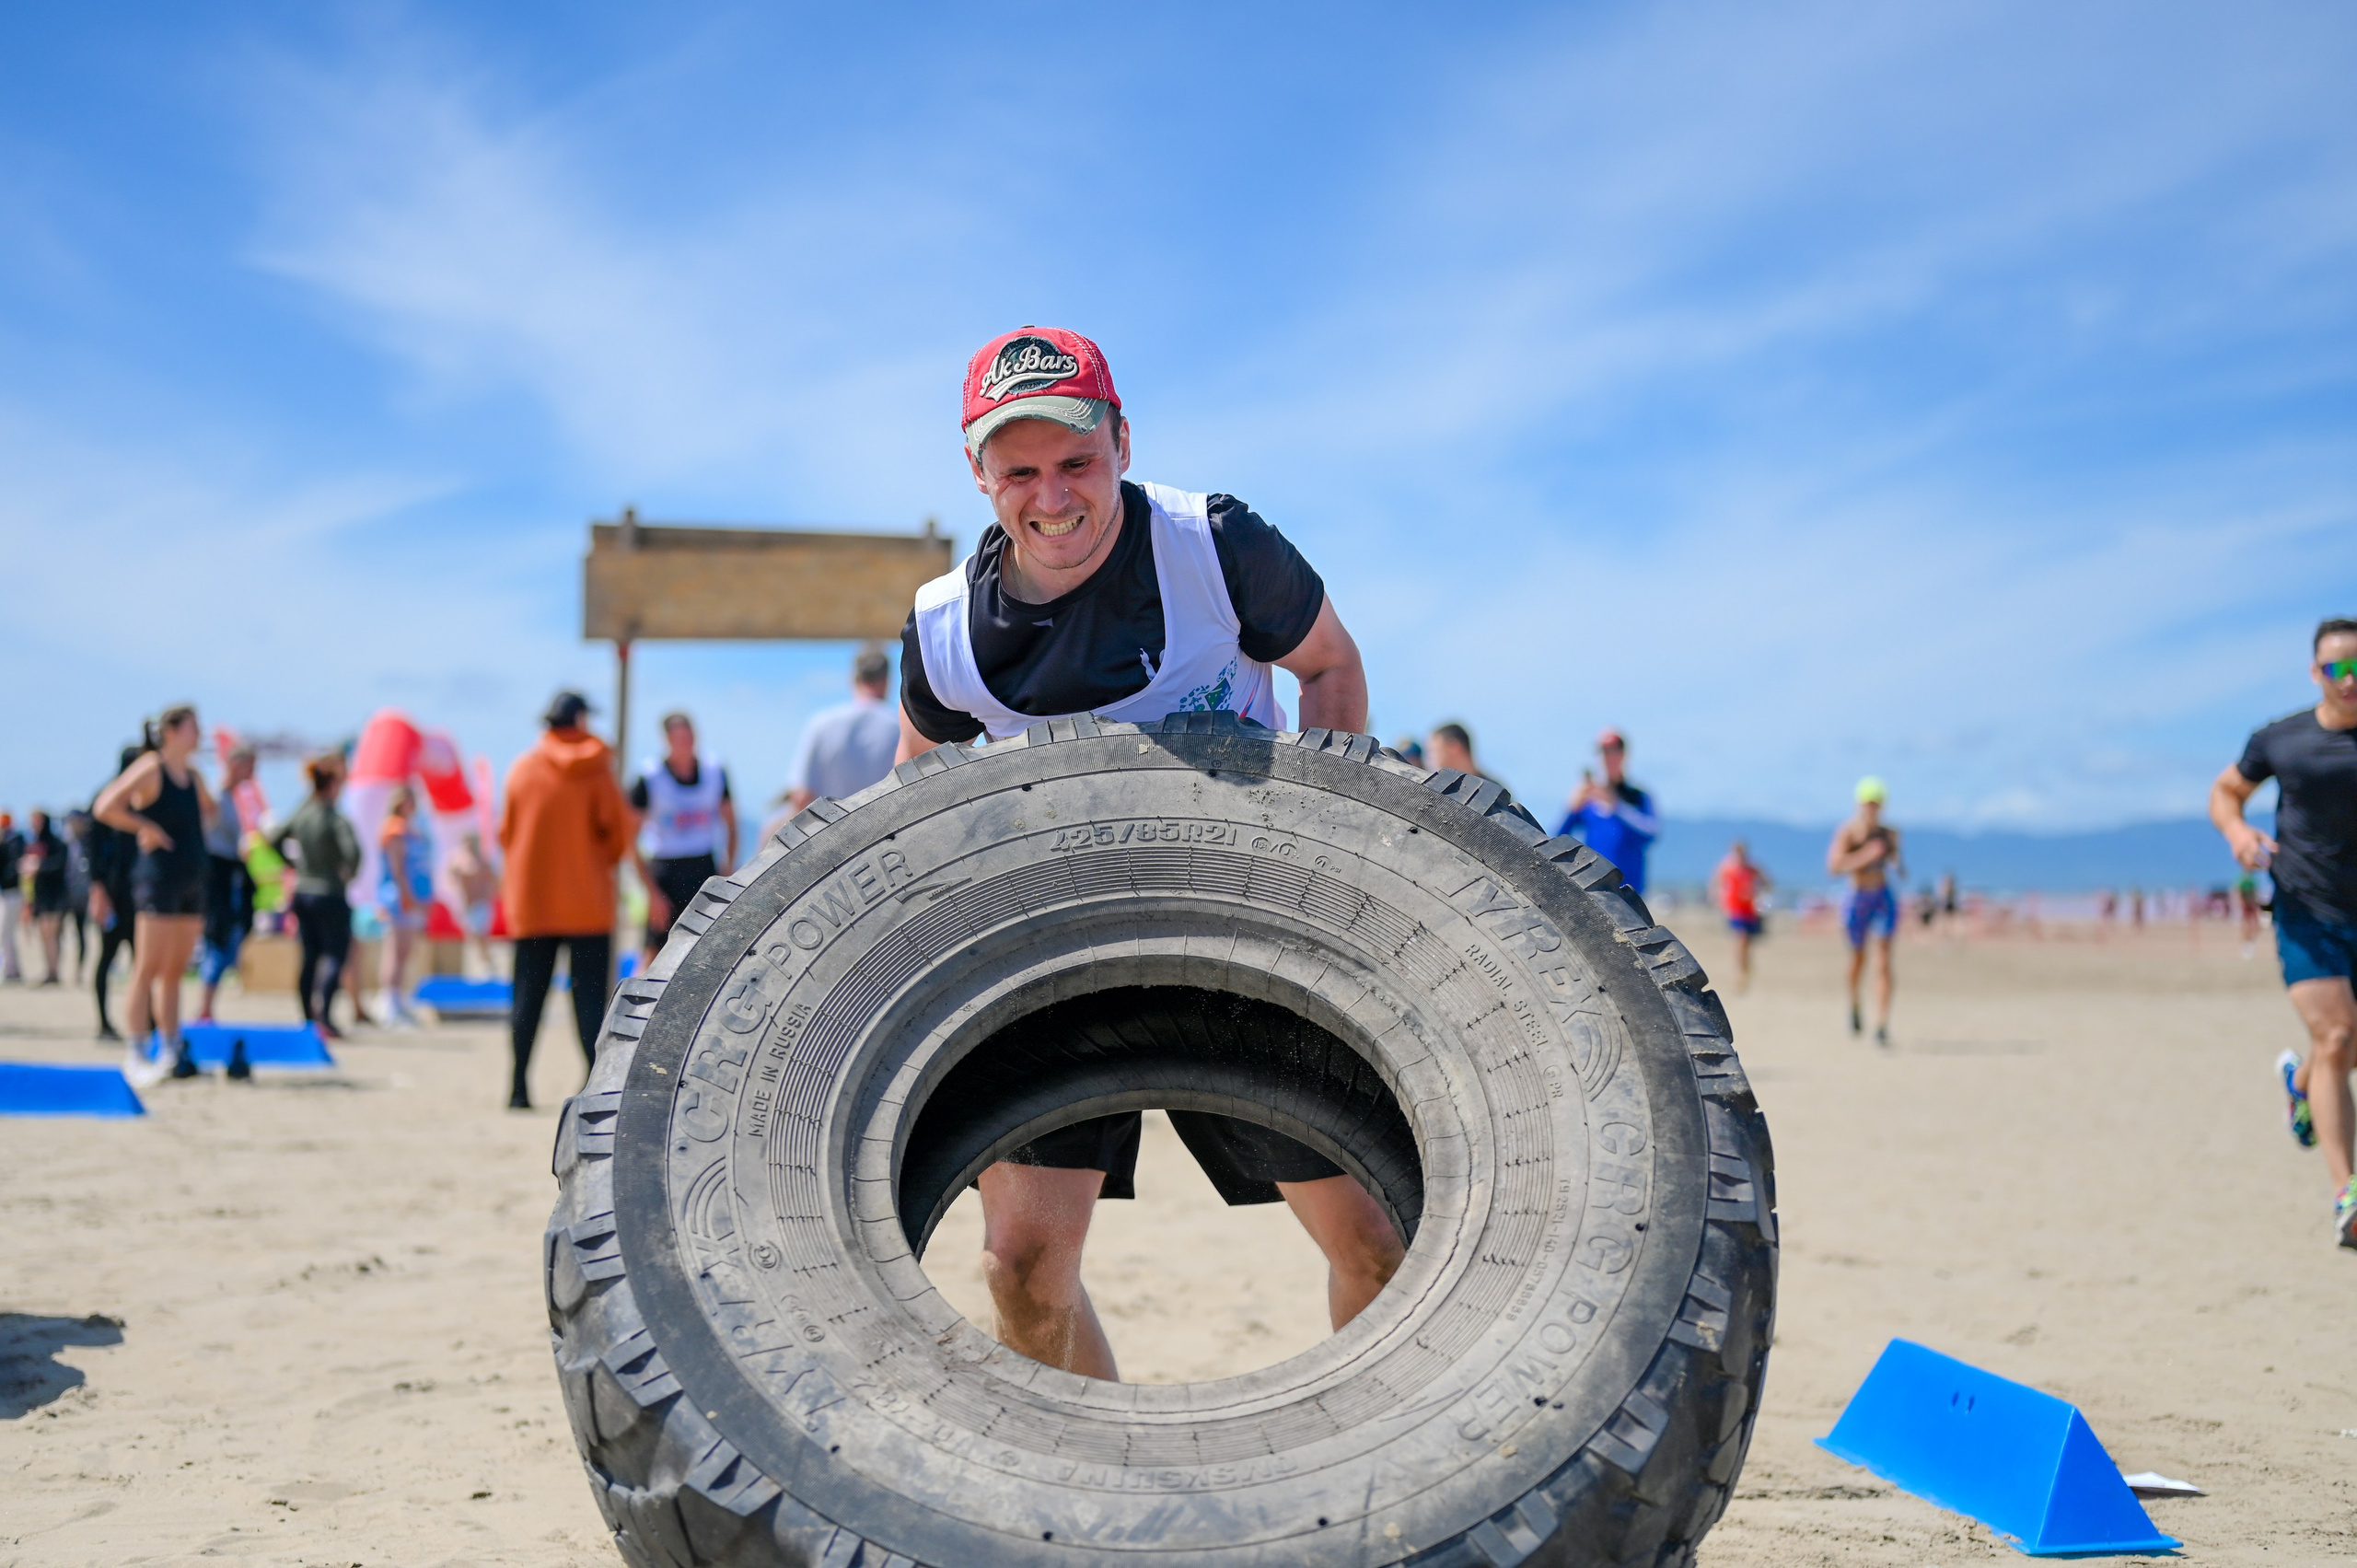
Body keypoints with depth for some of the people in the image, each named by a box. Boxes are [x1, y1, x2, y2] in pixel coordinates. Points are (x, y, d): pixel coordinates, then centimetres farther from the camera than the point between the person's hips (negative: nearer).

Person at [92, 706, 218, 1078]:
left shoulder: (194, 775, 14)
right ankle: (137, 1051, -6)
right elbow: (105, 807, -17)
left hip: (192, 879, 7)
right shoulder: (150, 769, -8)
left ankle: (172, 1049, 13)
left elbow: (207, 809, 35)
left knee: (175, 970, 10)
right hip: (158, 877, -7)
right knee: (149, 966, -7)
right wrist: (147, 828, -14)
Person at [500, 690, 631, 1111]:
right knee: (590, 994, 0)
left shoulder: (522, 769, 3)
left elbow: (506, 832, 8)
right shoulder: (596, 769, -4)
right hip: (587, 902, -2)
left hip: (531, 901, 2)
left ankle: (518, 1087, 4)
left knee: (528, 996, 7)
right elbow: (619, 829, -4)